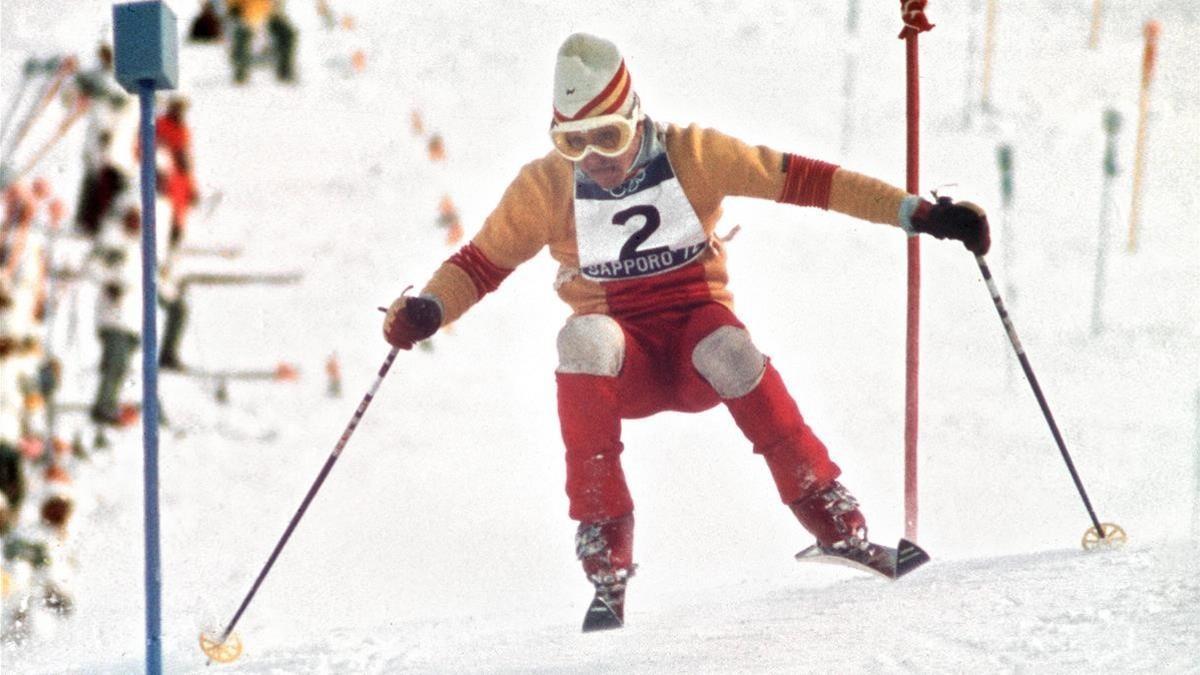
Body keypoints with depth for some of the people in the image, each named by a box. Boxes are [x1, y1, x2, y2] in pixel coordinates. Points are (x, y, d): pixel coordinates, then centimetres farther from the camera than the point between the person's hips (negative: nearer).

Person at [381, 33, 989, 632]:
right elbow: (480, 263, 1)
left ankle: (840, 526, -28)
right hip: (623, 364, 1)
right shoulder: (546, 188, -5)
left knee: (726, 349, -36)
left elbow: (803, 180, -9)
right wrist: (425, 311, -21)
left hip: (695, 334, 0)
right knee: (584, 338, -35)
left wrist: (917, 213, -14)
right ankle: (605, 567, -35)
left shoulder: (690, 155, -8)